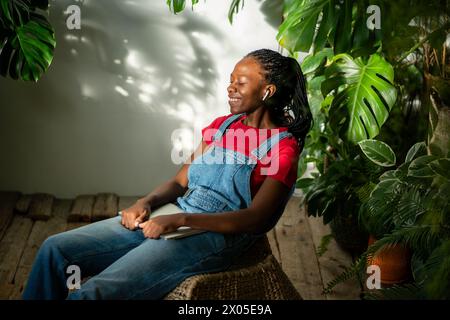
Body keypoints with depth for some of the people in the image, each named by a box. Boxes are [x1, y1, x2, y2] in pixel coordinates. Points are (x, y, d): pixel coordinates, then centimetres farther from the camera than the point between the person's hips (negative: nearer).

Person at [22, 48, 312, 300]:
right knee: (55, 249, -4)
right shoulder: (221, 126, 17)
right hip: (175, 221, 8)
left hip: (216, 237, -8)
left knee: (90, 293, -24)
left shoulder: (283, 147, -5)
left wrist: (180, 220, -22)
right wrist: (146, 203, -5)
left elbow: (255, 219, -16)